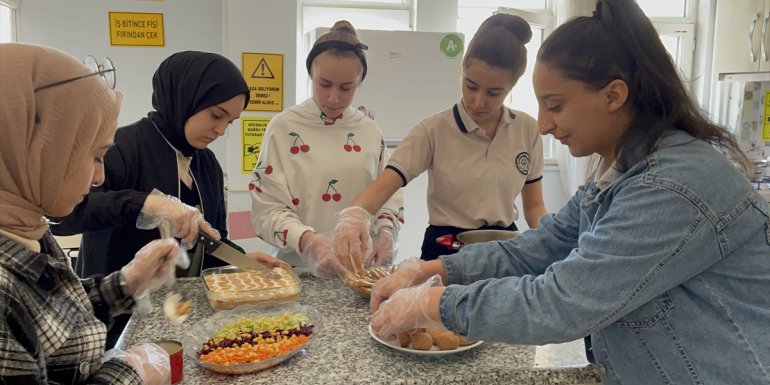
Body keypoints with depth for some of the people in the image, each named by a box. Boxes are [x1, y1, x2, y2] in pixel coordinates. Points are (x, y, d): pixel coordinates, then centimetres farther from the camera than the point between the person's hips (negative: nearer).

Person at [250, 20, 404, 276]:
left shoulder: (370, 131, 6)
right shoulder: (284, 127, -4)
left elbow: (388, 193, 10)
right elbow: (267, 209, -8)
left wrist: (386, 231, -10)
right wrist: (309, 242, -24)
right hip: (302, 270, -1)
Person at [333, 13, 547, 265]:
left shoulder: (527, 130, 1)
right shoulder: (434, 130, -8)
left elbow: (534, 205, 11)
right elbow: (382, 186, -17)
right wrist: (354, 216, -38)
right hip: (446, 251, -2)